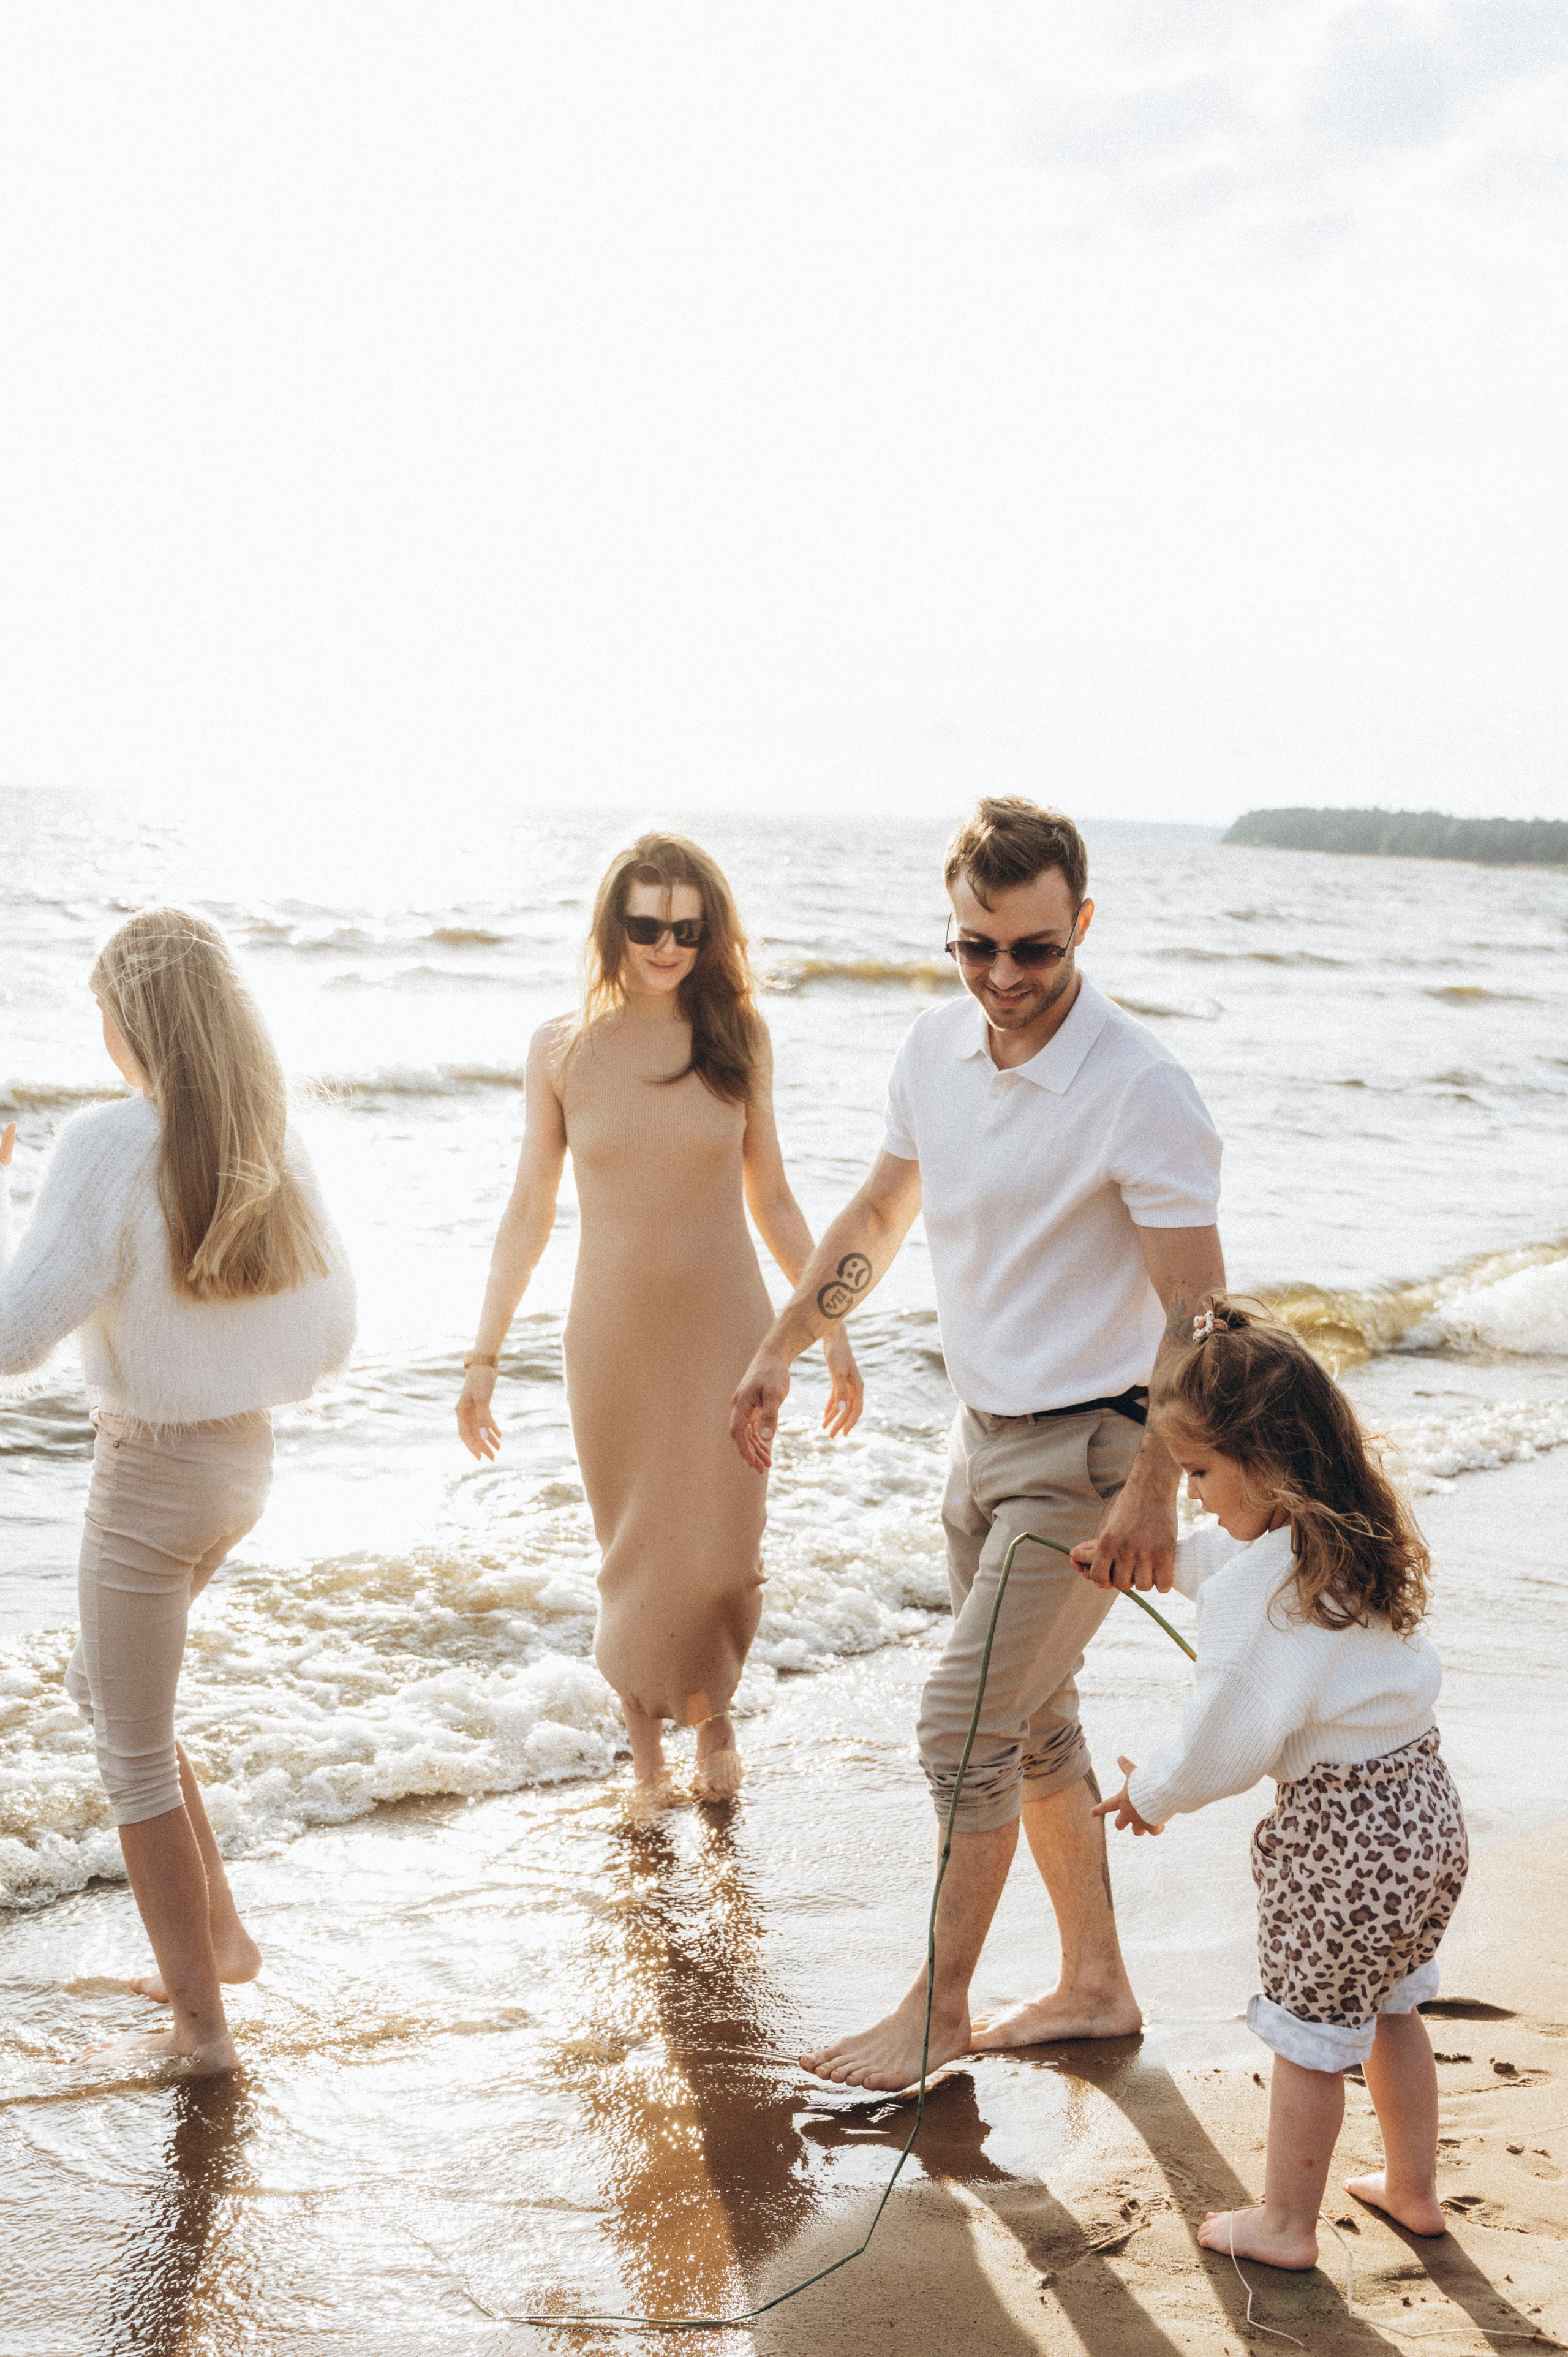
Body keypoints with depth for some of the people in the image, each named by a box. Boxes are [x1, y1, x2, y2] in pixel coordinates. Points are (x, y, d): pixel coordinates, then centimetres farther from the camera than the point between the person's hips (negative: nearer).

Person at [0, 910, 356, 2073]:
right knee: (102, 1686, 28)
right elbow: (331, 1335, 4)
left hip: (150, 1472, -7)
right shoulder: (275, 1145, -2)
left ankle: (201, 2026, 22)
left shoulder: (110, 1144, -22)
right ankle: (221, 1934, 32)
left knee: (135, 1755, 11)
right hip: (246, 1456, 7)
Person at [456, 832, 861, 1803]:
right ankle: (644, 1718, 37)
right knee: (637, 1556, 8)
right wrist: (483, 1356, 2)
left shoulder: (737, 1037, 0)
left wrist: (834, 1329, 7)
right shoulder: (562, 1049, -2)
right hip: (614, 1337, 0)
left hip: (726, 1330, 0)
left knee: (723, 1558, 2)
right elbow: (529, 1214, 3)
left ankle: (713, 1709, 33)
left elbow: (772, 1199, 7)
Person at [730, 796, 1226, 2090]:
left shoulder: (1142, 1090, -22)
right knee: (1033, 1723, 16)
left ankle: (938, 2007, 14)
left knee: (965, 1727, -4)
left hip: (1086, 1453, -7)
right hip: (984, 1434, 8)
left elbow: (1199, 1312, -19)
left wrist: (1155, 1491, -22)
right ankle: (1095, 1985, 32)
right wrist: (781, 1349, 15)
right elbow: (878, 1216, 16)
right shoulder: (937, 1048, 0)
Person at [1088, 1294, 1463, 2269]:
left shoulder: (1261, 1586, -25)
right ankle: (1414, 2188, 41)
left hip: (1340, 1832, -8)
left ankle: (1288, 2223, 26)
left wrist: (1158, 1793, -3)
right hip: (1428, 1804, 9)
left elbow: (1234, 1731, -20)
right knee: (1391, 2009, 26)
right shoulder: (1354, 1534, 2)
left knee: (1308, 2036, 10)